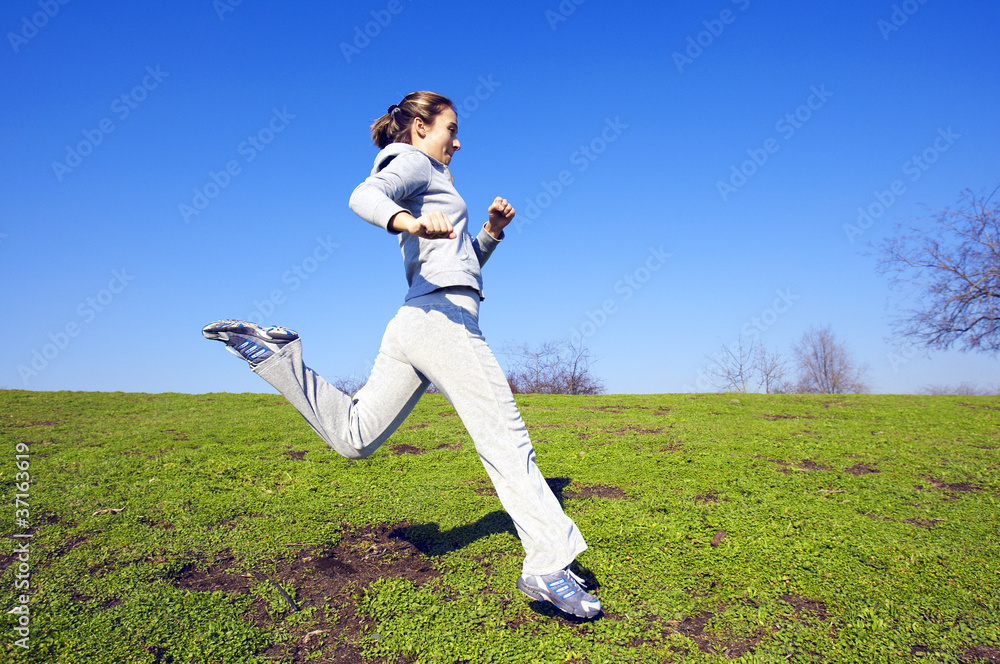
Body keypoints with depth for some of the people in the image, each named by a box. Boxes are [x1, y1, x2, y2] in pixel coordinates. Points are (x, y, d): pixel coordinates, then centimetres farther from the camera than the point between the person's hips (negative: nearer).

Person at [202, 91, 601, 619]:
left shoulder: (426, 182, 33)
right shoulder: (411, 162, 6)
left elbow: (462, 263, 33)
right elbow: (364, 197, -18)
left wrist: (491, 232, 16)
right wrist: (405, 220, -39)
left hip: (411, 324, 9)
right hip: (444, 318, -9)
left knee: (352, 437, 10)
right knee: (506, 438, -9)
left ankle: (270, 352, 9)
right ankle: (548, 565, -7)